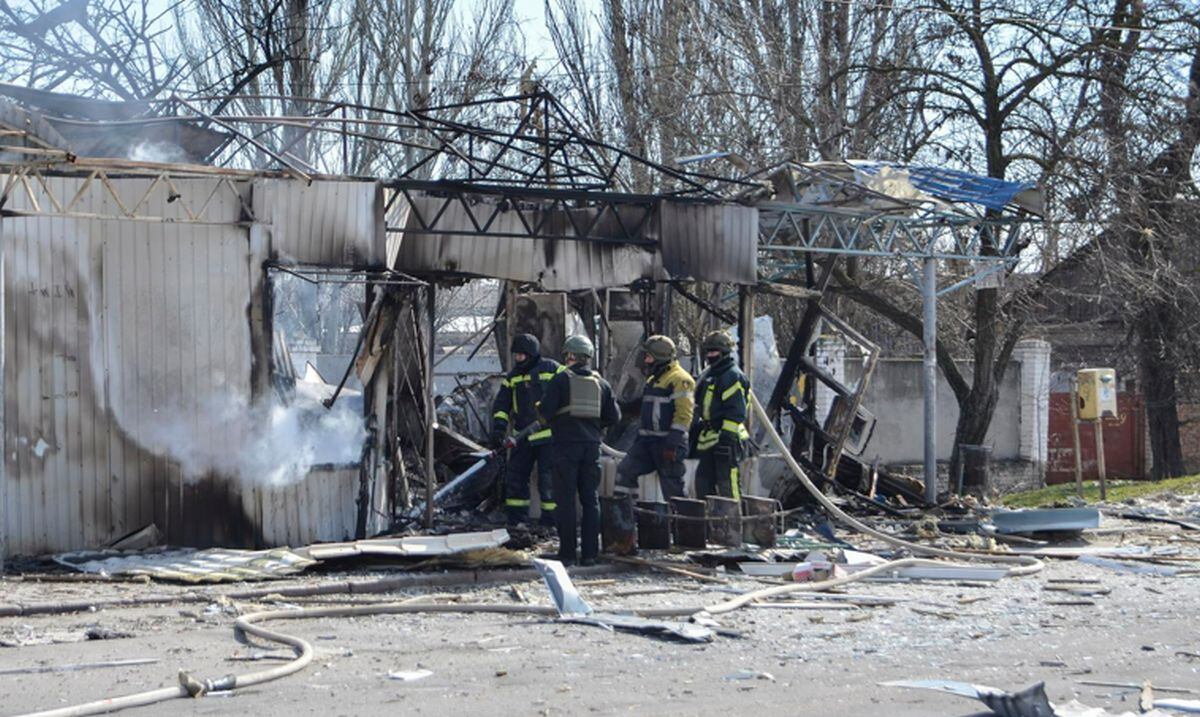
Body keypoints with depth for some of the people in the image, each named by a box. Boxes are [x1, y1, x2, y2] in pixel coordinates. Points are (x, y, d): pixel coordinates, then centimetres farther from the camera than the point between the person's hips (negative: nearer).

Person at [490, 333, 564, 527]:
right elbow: (501, 405, 6)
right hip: (523, 437, 5)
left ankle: (551, 521, 2)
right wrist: (498, 428, -9)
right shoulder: (512, 377, 10)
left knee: (548, 480, -6)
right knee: (515, 477, 6)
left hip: (548, 436, -5)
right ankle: (516, 521, 14)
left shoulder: (553, 369, -5)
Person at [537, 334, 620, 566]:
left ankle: (567, 553, -2)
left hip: (565, 444, -3)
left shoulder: (560, 379, -4)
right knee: (590, 499, 8)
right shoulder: (601, 383, 9)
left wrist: (552, 423, 10)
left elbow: (545, 410, -11)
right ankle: (589, 553, 5)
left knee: (566, 500, -1)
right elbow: (614, 416, 7)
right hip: (591, 445, 3)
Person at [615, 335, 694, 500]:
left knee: (672, 487, -3)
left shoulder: (679, 380, -12)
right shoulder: (652, 380, 19)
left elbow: (683, 414, -20)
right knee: (625, 470, -1)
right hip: (648, 440, 9)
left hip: (667, 442, -9)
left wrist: (672, 443, -24)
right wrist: (640, 436, 23)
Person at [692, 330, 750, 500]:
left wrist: (726, 436, -22)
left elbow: (735, 412, -17)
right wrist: (696, 432, 25)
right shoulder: (707, 375, 20)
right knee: (703, 479, 12)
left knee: (727, 481, -11)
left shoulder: (733, 377, -11)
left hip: (726, 437, -10)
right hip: (708, 439, 10)